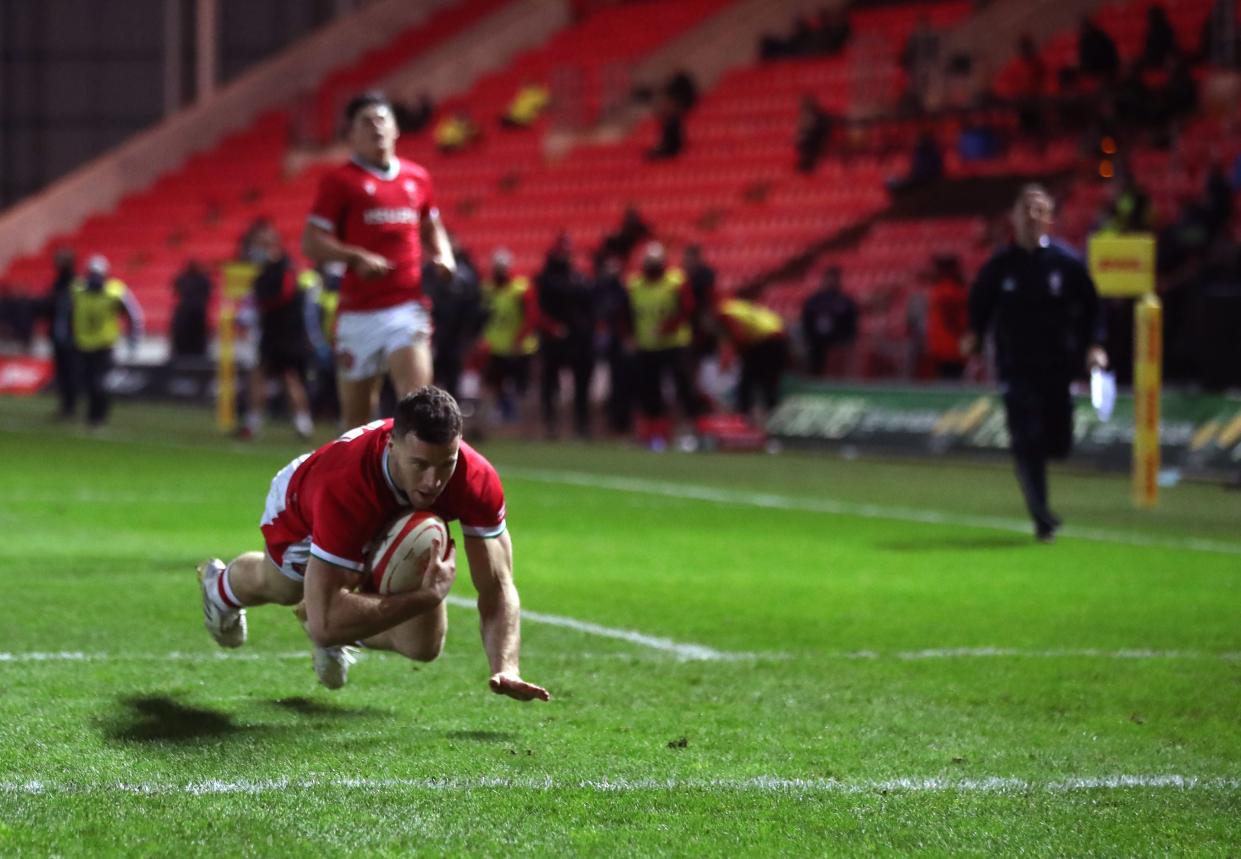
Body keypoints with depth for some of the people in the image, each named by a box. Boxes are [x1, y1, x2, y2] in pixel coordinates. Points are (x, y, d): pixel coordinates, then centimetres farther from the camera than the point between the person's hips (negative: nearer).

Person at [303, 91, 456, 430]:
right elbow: (311, 242, -4)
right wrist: (357, 257, -18)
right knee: (356, 411, 4)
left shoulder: (417, 177, 13)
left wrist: (443, 257, 7)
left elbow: (432, 229, 28)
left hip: (408, 304, 2)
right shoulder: (340, 181, 0)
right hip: (358, 310, -2)